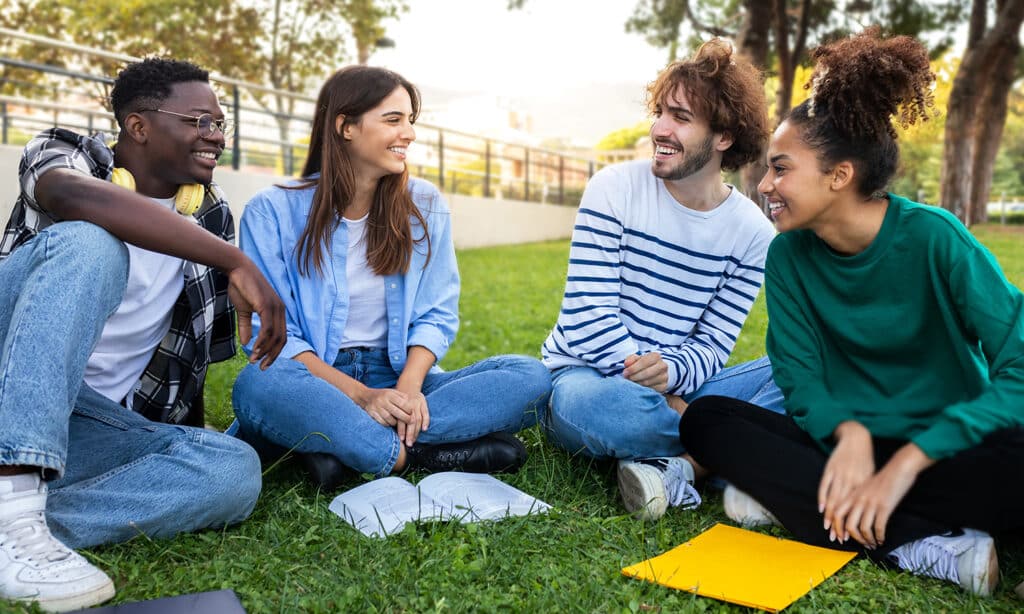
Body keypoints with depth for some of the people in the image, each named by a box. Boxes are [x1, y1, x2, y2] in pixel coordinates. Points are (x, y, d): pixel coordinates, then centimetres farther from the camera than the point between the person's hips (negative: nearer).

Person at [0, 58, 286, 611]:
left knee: (234, 469, -23)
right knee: (89, 243, -29)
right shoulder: (60, 154, -2)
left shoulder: (210, 214, 11)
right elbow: (75, 198, -29)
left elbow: (198, 337, 18)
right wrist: (236, 262, -33)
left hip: (100, 426, 4)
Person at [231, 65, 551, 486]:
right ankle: (414, 457, -26)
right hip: (315, 382, -3)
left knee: (530, 376, -21)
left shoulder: (424, 206, 7)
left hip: (399, 378, 4)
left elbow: (437, 315, 5)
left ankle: (335, 445, -27)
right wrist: (359, 395, -21)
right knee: (257, 385, -37)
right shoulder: (273, 212, -3)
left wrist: (409, 385, -17)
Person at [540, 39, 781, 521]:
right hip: (585, 376, -3)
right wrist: (661, 401, -21)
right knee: (600, 405, -40)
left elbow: (711, 345, -2)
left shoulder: (752, 232, 0)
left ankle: (681, 467, -27)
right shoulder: (615, 189, -9)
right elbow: (587, 322, -15)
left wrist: (668, 372, -26)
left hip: (676, 388, 4)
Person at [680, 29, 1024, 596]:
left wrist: (906, 463, -28)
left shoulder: (932, 237, -15)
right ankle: (927, 548, -25)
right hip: (842, 446, 4)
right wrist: (849, 432, -27)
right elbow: (800, 377, -4)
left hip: (949, 449, -3)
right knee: (705, 419, -20)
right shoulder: (787, 256, -4)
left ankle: (791, 499, -23)